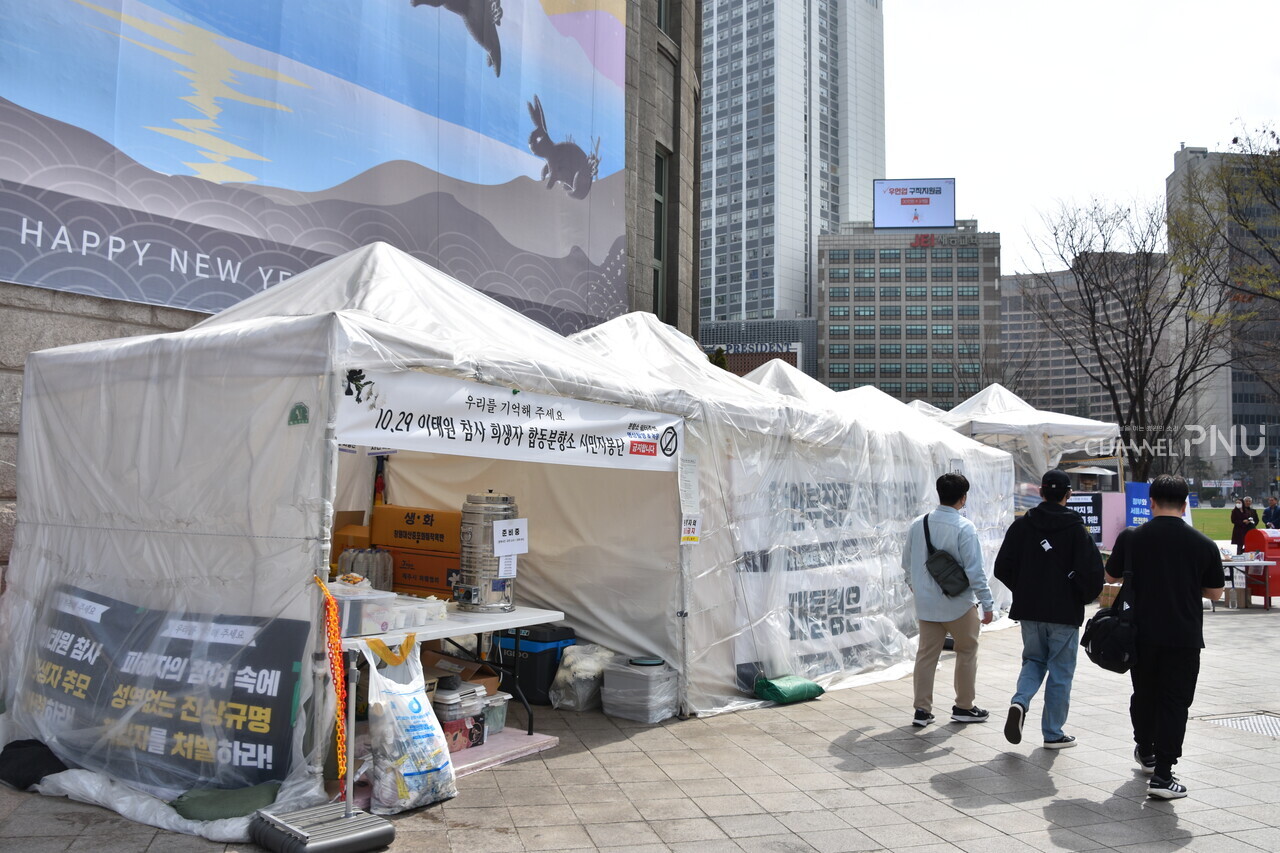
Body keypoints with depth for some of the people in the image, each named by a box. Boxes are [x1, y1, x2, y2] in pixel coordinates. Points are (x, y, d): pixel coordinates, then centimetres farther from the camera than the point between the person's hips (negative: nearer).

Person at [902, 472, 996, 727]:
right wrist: (987, 604, -9)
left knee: (926, 654, 11)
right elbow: (975, 570, -17)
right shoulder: (964, 528, -16)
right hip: (959, 604, -5)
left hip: (926, 603, 5)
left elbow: (907, 562, 11)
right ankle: (964, 707, 23)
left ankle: (922, 709, 13)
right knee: (967, 653, 13)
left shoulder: (918, 525, 1)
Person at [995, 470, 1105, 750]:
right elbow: (1093, 573, -15)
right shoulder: (1077, 529, -9)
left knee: (1033, 661, 19)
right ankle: (1053, 734, 14)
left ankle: (1019, 701, -7)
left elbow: (1002, 568, 1)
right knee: (1060, 673, 8)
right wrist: (1084, 598, 5)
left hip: (1029, 611, 3)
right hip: (1065, 613, -3)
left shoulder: (1021, 525, 0)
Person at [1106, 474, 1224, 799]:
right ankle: (1162, 775, -1)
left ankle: (1145, 751, 39)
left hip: (1142, 635, 1)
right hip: (1185, 638, -1)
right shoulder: (1204, 544, -7)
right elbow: (1215, 593, 4)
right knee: (1175, 702, 3)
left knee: (1144, 694, 20)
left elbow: (1110, 576, 8)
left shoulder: (1130, 538, -6)